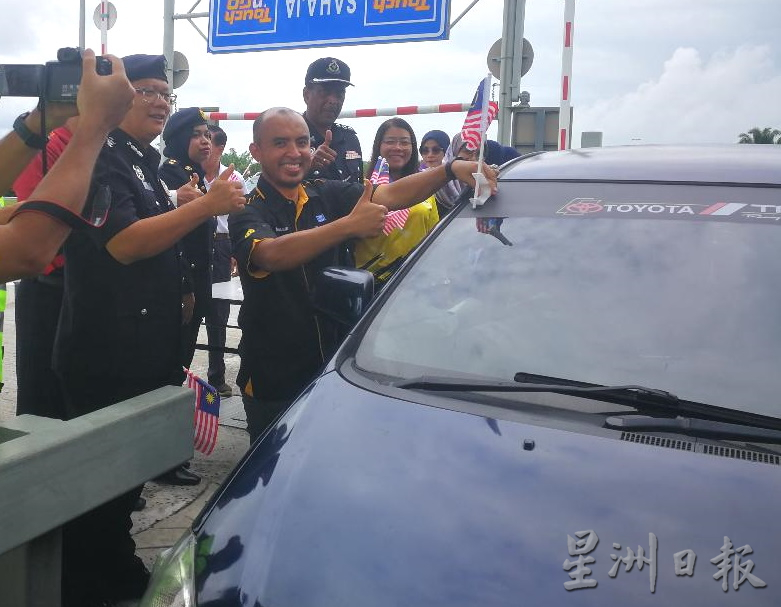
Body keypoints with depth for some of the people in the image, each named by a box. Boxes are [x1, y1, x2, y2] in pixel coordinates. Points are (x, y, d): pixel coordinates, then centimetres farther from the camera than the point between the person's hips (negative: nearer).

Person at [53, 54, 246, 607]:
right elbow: (123, 243, -24)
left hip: (147, 350, 10)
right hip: (106, 356, -9)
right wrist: (207, 205, -25)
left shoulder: (145, 164, 18)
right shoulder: (102, 157, -11)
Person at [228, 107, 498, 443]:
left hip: (334, 367, 4)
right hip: (273, 384, -4)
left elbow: (389, 195, -12)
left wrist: (450, 170, -28)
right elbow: (272, 254, -32)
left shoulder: (328, 195, 3)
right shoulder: (248, 212, -10)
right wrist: (349, 225, -41)